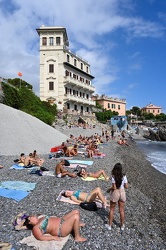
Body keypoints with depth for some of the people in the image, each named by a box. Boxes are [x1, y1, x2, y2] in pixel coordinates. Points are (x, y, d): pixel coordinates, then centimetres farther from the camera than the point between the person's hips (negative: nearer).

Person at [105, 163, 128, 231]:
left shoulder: (113, 177, -19)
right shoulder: (124, 176, -8)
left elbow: (114, 187, -21)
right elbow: (126, 186, -4)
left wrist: (109, 189, -2)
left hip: (115, 193, -3)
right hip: (122, 192, 4)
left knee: (112, 210, 15)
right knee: (121, 210, 19)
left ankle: (109, 225, 25)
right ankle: (122, 225, 32)